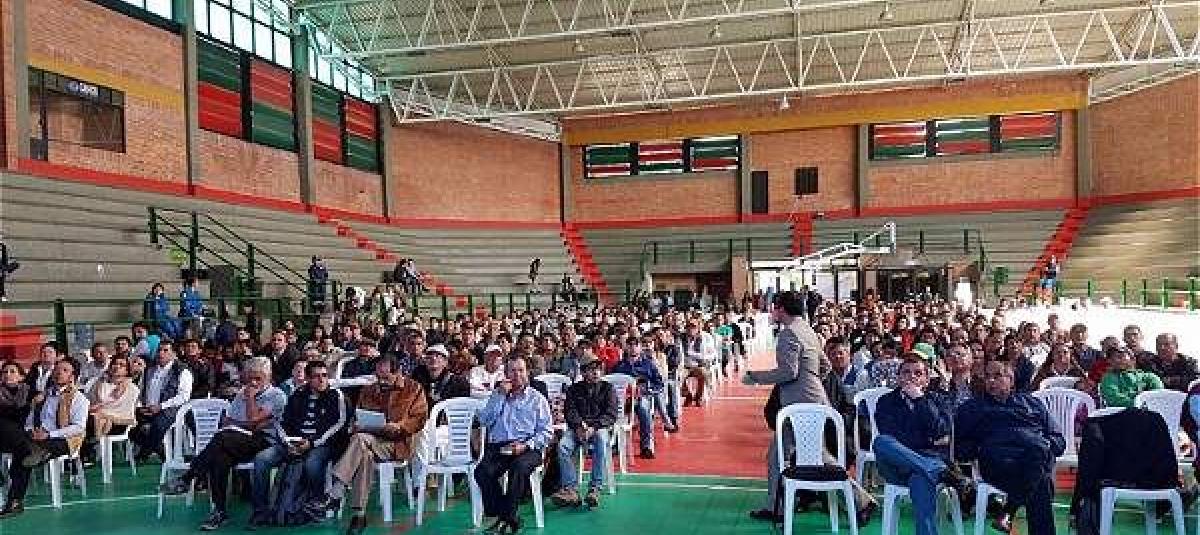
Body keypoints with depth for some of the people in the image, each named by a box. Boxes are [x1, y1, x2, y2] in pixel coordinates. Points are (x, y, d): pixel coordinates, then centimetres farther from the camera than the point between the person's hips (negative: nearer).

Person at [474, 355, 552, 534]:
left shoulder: (537, 398, 14)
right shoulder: (497, 396, 22)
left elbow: (546, 432, 5)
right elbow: (484, 421, 5)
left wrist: (526, 445, -12)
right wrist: (500, 394, 1)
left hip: (527, 449, -2)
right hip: (498, 447, 3)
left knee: (519, 467, -36)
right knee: (482, 471, -27)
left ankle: (506, 517, -22)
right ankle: (510, 518, -17)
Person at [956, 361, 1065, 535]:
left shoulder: (1032, 403, 33)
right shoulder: (971, 408, 28)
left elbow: (1059, 439, 26)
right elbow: (959, 448, 18)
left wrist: (1048, 445, 3)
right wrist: (977, 450, -3)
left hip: (1038, 452, 2)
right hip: (997, 462, -1)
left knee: (1039, 453, -36)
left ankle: (1007, 512, -36)